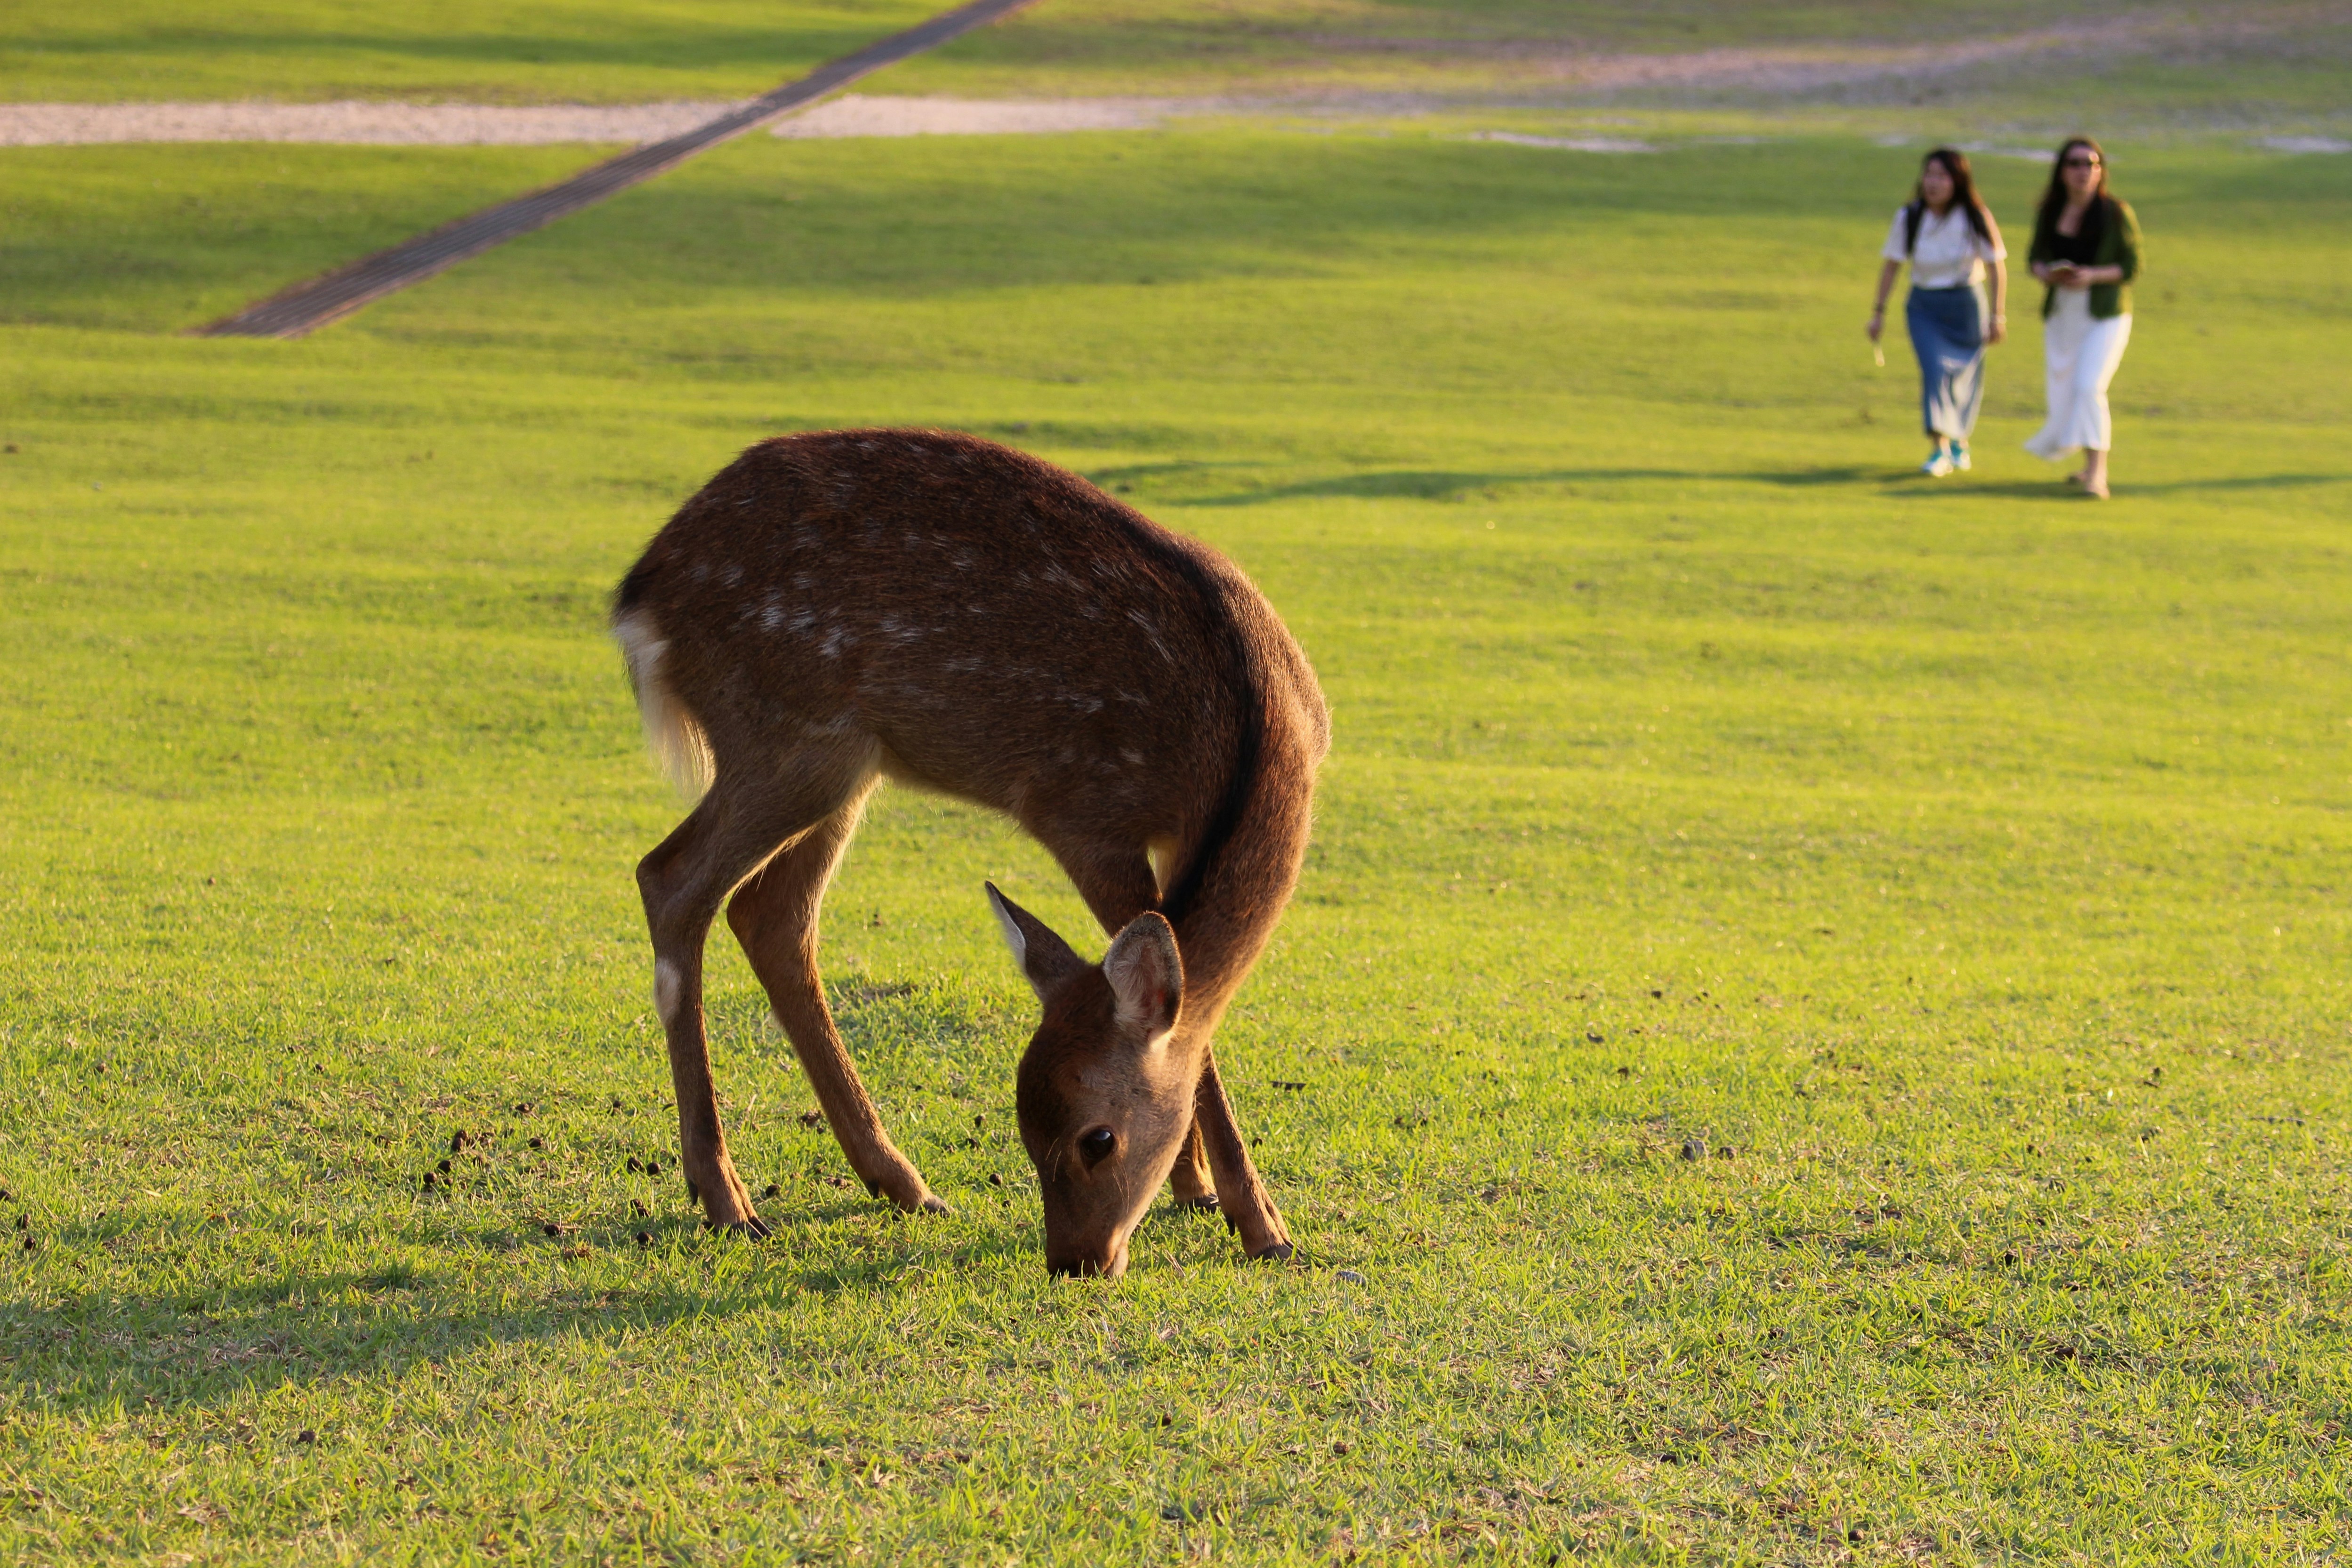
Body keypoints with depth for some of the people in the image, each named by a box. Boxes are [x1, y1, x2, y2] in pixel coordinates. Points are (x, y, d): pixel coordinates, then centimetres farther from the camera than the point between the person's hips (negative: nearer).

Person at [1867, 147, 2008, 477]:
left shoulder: (1976, 218, -12)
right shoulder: (1908, 217, -8)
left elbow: (1998, 266, -6)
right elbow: (1891, 265, 0)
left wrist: (1997, 315, -7)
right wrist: (1879, 312, 0)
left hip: (1966, 304, 0)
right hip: (1923, 306, 0)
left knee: (1966, 375, 7)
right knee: (1935, 369, -17)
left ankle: (1960, 441, 32)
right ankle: (1939, 449, -17)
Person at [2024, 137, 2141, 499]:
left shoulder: (2116, 214, -8)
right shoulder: (2050, 212, 4)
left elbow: (2132, 267, -6)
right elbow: (2035, 256, 14)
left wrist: (2093, 276, -21)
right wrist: (2044, 272, -9)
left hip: (2105, 315, -5)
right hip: (2061, 315, 5)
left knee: (2090, 387, -20)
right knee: (2064, 394, 7)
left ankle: (2096, 474, -18)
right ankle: (2092, 465, 32)